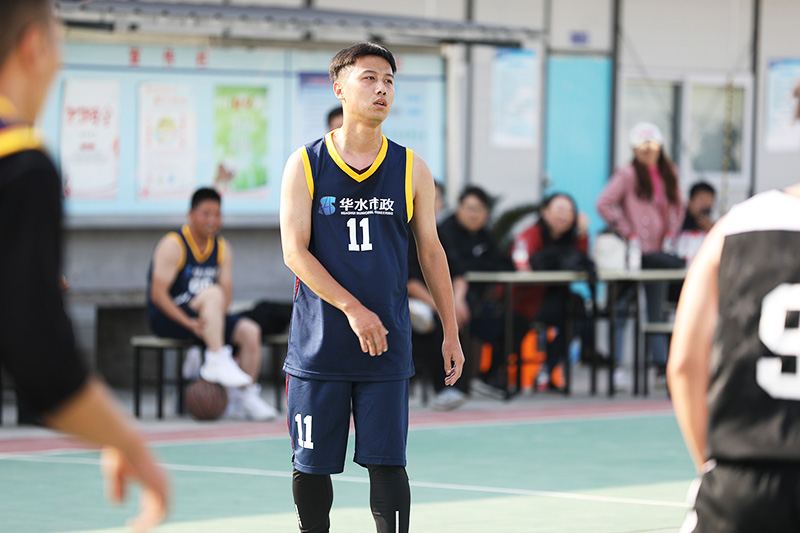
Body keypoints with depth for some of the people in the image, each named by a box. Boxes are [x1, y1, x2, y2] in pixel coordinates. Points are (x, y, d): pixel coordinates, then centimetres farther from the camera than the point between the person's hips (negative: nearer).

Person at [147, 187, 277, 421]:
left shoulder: (222, 248, 8)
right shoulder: (173, 245, -12)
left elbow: (226, 293, 2)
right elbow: (158, 294, -19)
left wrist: (211, 319, -20)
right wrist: (189, 323, -29)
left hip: (203, 319, 7)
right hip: (167, 319, -7)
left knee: (250, 331, -13)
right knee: (212, 293, -33)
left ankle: (245, 396, -7)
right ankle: (217, 361, -39)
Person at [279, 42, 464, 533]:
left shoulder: (411, 170, 5)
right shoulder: (305, 165, -1)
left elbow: (431, 252, 11)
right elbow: (295, 252, -7)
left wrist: (451, 334, 7)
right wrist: (353, 308, -17)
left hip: (387, 346, 1)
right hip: (318, 344, -1)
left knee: (387, 465, -4)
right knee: (311, 467, 6)